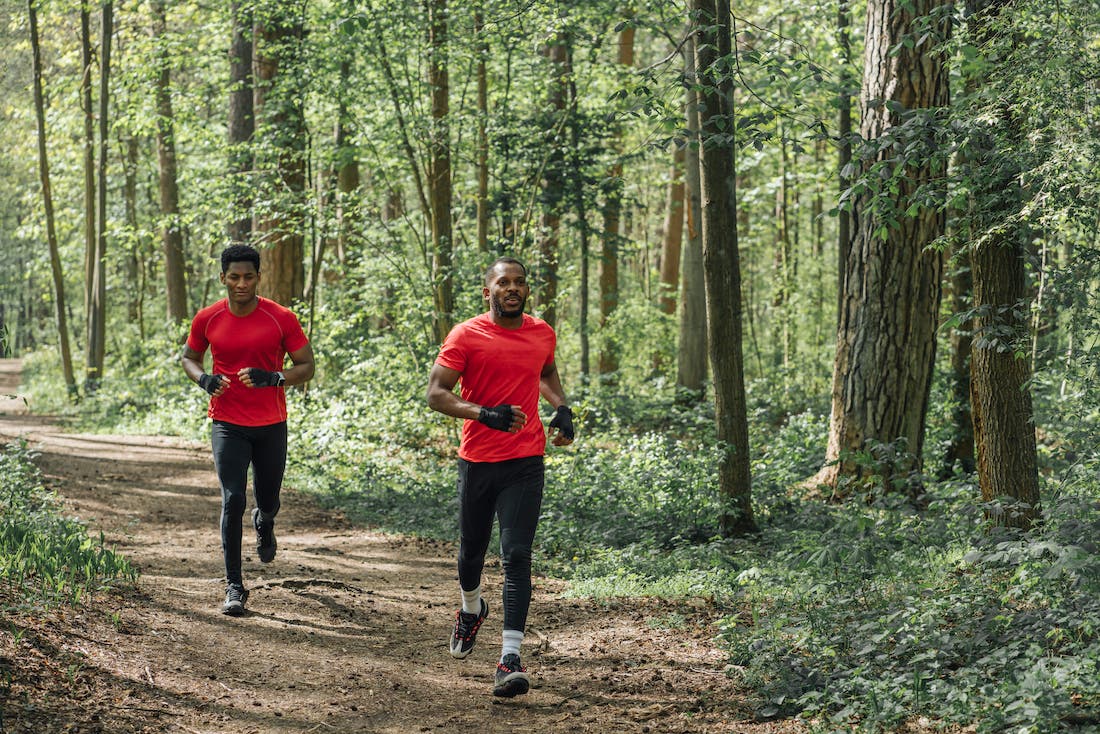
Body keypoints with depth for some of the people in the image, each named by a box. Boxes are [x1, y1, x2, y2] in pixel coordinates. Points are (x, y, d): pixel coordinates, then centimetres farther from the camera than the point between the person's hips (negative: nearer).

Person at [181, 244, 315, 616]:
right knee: (233, 501, -12)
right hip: (228, 425, -1)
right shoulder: (207, 319, -3)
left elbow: (306, 366, -4)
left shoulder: (281, 319, -8)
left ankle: (264, 523, 54)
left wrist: (272, 377, -23)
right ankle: (234, 587, -5)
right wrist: (204, 379, -10)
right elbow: (189, 357, 13)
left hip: (271, 425, 1)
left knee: (268, 501, 14)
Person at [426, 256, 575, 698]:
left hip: (525, 462, 1)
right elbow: (436, 394, -11)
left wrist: (562, 409, 10)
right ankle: (471, 608, 51)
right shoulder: (466, 336, -6)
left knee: (516, 556, -12)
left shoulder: (542, 333, 7)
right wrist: (485, 413, -25)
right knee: (472, 549, 17)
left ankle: (510, 658, -17)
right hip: (477, 459, 0)